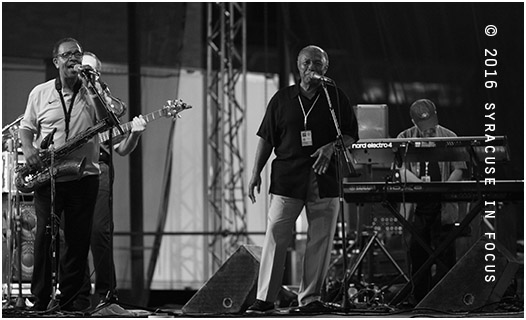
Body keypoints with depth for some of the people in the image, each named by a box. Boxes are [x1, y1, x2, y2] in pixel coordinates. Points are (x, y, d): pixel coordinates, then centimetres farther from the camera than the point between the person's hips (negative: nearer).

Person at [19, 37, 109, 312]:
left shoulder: (93, 92, 4)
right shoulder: (40, 93, 7)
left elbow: (111, 120, -10)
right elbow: (27, 127, 12)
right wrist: (28, 149, -8)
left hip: (83, 178, 0)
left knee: (78, 240, 2)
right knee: (44, 235, -2)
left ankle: (69, 299, 11)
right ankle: (41, 298, 6)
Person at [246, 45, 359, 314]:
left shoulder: (336, 98, 8)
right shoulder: (282, 99, 8)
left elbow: (351, 136, 9)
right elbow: (266, 138, 10)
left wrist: (332, 146, -11)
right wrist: (256, 173, 2)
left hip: (324, 178, 1)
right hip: (287, 179, -1)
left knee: (320, 241, 1)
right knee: (275, 237, -6)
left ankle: (310, 298, 10)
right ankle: (264, 299, -2)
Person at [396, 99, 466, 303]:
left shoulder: (449, 137, 5)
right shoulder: (405, 139, 6)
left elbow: (458, 169, 3)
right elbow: (400, 169, -4)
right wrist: (420, 183, -22)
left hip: (443, 208, -1)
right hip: (416, 208, 1)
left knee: (445, 253, -2)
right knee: (417, 253, 4)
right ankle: (419, 300, 11)